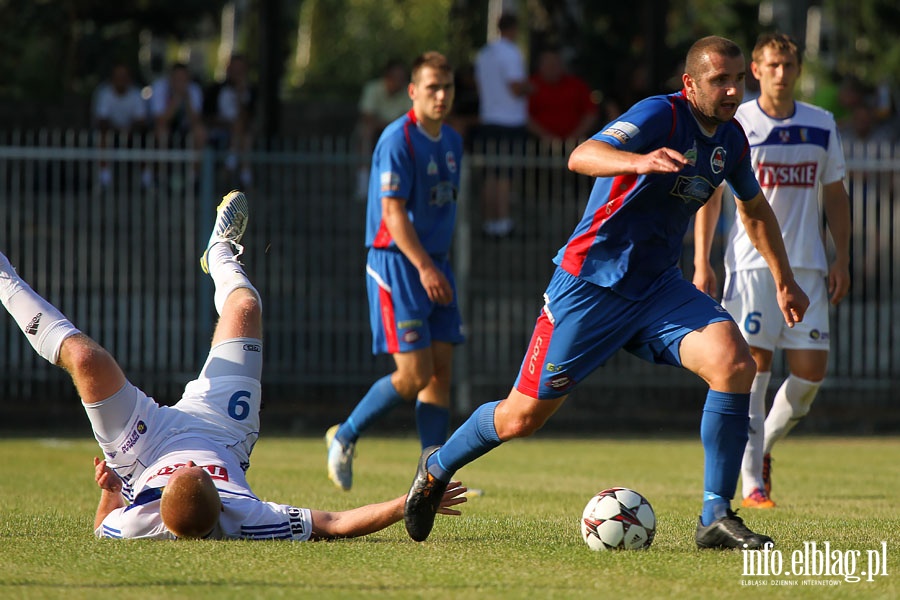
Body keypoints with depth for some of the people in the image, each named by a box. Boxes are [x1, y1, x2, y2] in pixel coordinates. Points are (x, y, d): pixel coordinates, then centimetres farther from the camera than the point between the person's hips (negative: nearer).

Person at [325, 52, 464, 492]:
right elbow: (393, 212, -18)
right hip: (396, 262, -8)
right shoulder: (397, 140, -13)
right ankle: (345, 436, 9)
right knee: (414, 374, -11)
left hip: (435, 264, 8)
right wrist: (424, 267, -25)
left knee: (441, 370, 1)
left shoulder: (452, 141, 12)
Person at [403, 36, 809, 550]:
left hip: (658, 286, 6)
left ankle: (717, 518, -16)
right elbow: (581, 157, -37)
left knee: (736, 365, -21)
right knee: (521, 419, 1)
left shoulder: (731, 140, 4)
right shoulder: (661, 115, -19)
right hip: (591, 284, -6)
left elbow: (755, 207, 27)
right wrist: (638, 162, -56)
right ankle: (438, 468, 32)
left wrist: (785, 280, 30)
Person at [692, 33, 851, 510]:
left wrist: (841, 259, 9)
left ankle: (764, 444, 23)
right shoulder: (734, 125, -1)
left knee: (811, 367, -3)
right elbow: (709, 196, 2)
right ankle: (752, 483, -4)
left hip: (807, 264, 3)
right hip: (749, 261, -3)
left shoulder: (822, 126, 9)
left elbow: (835, 196, 16)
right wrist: (702, 264, -4)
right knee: (753, 366, -8)